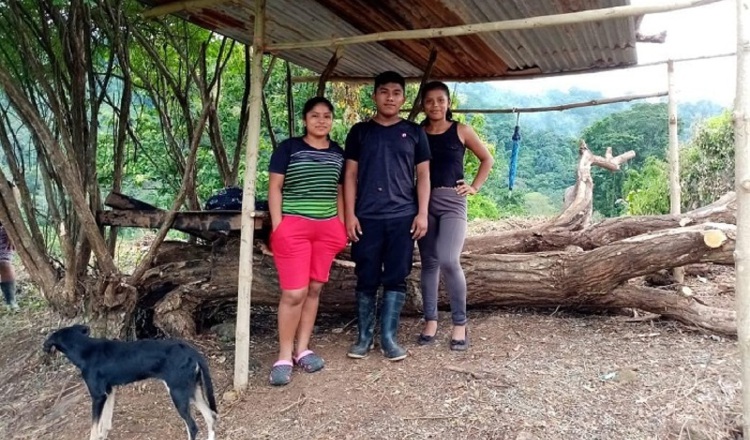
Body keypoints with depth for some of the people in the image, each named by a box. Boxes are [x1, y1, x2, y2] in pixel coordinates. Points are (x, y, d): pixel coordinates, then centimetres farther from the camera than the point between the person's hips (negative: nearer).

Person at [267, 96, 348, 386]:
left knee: (314, 289, 9)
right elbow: (275, 187, -1)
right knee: (294, 292, -8)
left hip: (327, 228, 5)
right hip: (293, 227, -4)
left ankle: (303, 349, 20)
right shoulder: (288, 148, 1)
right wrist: (277, 225, -9)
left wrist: (342, 228, 12)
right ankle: (284, 357, 4)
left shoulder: (338, 153, 12)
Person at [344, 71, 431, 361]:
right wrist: (350, 214, -3)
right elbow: (350, 175, 6)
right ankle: (364, 336, 16)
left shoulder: (414, 132, 10)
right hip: (367, 217, 0)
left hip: (403, 216, 0)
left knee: (396, 279, 3)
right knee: (366, 279, 4)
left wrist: (422, 213, -2)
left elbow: (423, 175, 8)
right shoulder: (360, 131, 9)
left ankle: (388, 337, 12)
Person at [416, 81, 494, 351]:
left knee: (449, 261, -17)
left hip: (452, 201, -2)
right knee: (429, 263, 6)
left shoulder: (461, 131, 4)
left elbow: (487, 159, 13)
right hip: (424, 202, 3)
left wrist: (475, 187, 3)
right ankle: (430, 321, 16)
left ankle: (460, 324, -3)